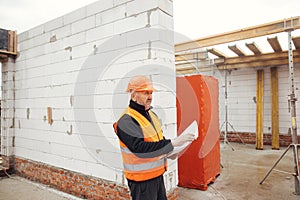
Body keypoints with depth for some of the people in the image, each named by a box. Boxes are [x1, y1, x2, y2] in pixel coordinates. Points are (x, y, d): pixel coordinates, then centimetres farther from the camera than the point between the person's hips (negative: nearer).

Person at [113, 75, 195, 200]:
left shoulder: (151, 114, 6)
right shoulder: (126, 121, -22)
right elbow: (140, 148, -32)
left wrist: (170, 151, 0)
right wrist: (172, 143, -32)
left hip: (158, 173, 8)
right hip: (141, 179, -8)